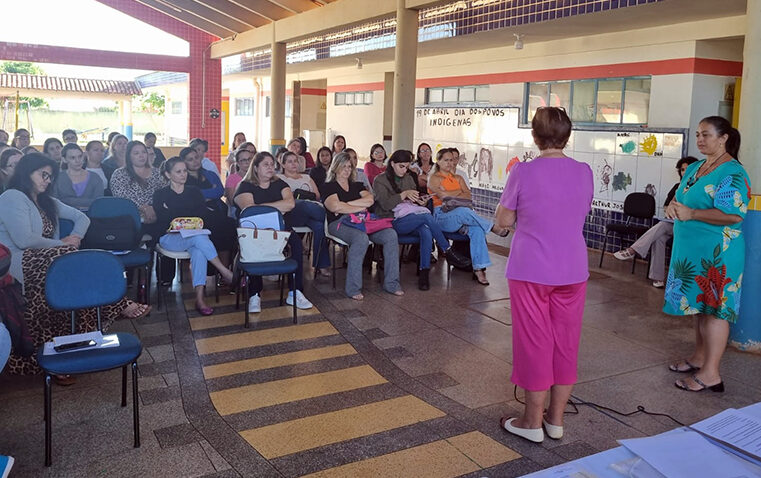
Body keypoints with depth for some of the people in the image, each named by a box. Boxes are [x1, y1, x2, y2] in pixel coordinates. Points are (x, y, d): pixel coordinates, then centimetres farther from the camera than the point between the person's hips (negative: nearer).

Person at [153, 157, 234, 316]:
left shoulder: (194, 191, 19)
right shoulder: (160, 195, 10)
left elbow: (205, 215, 5)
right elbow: (163, 221, -4)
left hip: (196, 235, 2)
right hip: (170, 238, -2)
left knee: (199, 251, -35)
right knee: (199, 238, -35)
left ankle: (200, 299, -42)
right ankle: (225, 273, -29)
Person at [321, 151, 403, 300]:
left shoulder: (357, 185, 26)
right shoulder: (328, 187, 11)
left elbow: (370, 200, 6)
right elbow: (335, 207, -9)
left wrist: (345, 205, -3)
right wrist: (360, 208, -2)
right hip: (339, 223, -5)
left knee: (391, 235, -22)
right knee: (361, 239, -39)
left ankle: (391, 283, -16)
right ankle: (352, 288, -34)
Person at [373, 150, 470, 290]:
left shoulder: (408, 178, 22)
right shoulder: (380, 180, 3)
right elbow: (385, 204, -10)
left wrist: (420, 201, 4)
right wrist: (404, 194, -14)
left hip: (411, 219, 5)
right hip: (393, 221, -5)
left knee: (426, 231, -32)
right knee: (427, 216, -30)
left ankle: (424, 273, -32)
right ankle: (449, 252, -19)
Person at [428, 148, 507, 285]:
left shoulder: (458, 178, 25)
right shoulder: (434, 178, 8)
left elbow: (468, 196, 8)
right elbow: (443, 196, -11)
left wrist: (450, 195, -5)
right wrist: (459, 192, 4)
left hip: (461, 216, 4)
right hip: (442, 216, -4)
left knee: (476, 229, -29)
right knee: (464, 211, -37)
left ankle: (479, 269, -33)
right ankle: (493, 227, -16)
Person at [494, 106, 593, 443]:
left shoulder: (523, 173, -13)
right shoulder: (584, 172, -1)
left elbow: (503, 221, -6)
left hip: (530, 271, -4)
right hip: (573, 271, 4)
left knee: (534, 342, 6)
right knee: (565, 342, 14)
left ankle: (533, 422, 17)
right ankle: (556, 419, 25)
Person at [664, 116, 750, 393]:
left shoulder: (732, 173, -14)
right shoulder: (694, 168, 13)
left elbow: (733, 215, -23)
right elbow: (680, 196, 19)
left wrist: (690, 213, -24)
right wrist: (674, 206, -5)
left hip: (716, 253, -9)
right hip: (693, 250, 9)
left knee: (714, 307, -5)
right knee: (700, 304, 17)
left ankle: (710, 374, -1)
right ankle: (699, 357, 30)